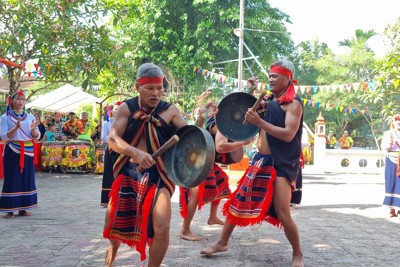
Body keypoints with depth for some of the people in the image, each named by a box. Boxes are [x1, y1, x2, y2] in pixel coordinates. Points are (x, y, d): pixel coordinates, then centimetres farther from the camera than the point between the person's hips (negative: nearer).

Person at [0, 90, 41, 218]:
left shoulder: (30, 117, 8)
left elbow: (37, 137, 7)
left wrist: (33, 129, -15)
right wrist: (16, 128, -24)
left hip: (28, 151, 4)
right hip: (13, 151, -4)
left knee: (27, 178, 5)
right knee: (12, 179, -4)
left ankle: (22, 208, 14)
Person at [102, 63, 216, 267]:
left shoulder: (170, 110, -1)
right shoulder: (127, 108, -1)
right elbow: (112, 139, -12)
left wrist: (201, 120, -28)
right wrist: (136, 152, -30)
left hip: (158, 175, -1)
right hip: (128, 173, 1)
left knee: (162, 229, -13)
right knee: (112, 223, 10)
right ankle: (113, 249, 47)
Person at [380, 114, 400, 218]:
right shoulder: (388, 133, 6)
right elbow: (383, 147, -3)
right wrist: (389, 143, -22)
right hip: (392, 161, 0)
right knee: (391, 183, 0)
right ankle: (392, 209, 3)